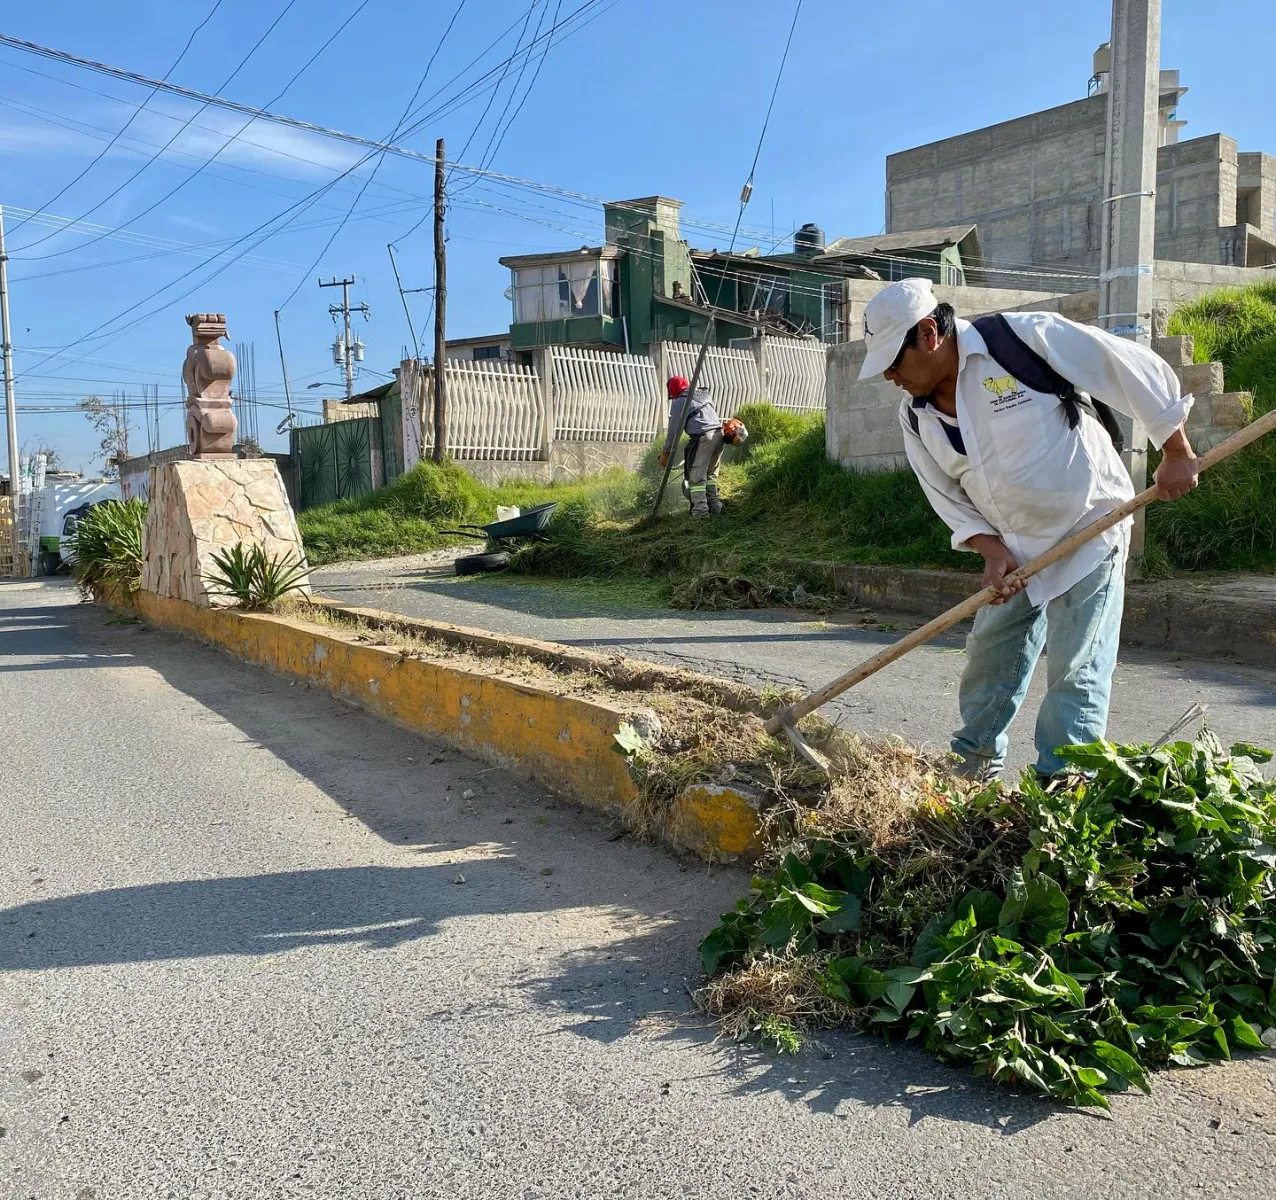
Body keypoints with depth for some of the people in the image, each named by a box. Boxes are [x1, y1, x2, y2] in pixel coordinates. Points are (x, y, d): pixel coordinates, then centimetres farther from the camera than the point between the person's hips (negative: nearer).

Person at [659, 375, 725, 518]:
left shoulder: (679, 402, 0)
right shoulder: (704, 394, 21)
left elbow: (674, 430, -1)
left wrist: (666, 452, 7)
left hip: (702, 437, -8)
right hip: (719, 433, 8)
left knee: (696, 476, -2)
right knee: (711, 473, 19)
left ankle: (701, 511, -7)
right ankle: (714, 506, 20)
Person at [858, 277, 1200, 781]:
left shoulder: (1025, 337, -22)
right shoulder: (915, 417, -3)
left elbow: (1140, 370, -16)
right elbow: (949, 498, 4)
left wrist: (1177, 454, -12)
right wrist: (992, 551, -12)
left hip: (1090, 531, -6)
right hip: (1015, 548, 6)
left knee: (1075, 672, -4)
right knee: (989, 656, 13)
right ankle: (976, 762, 32)